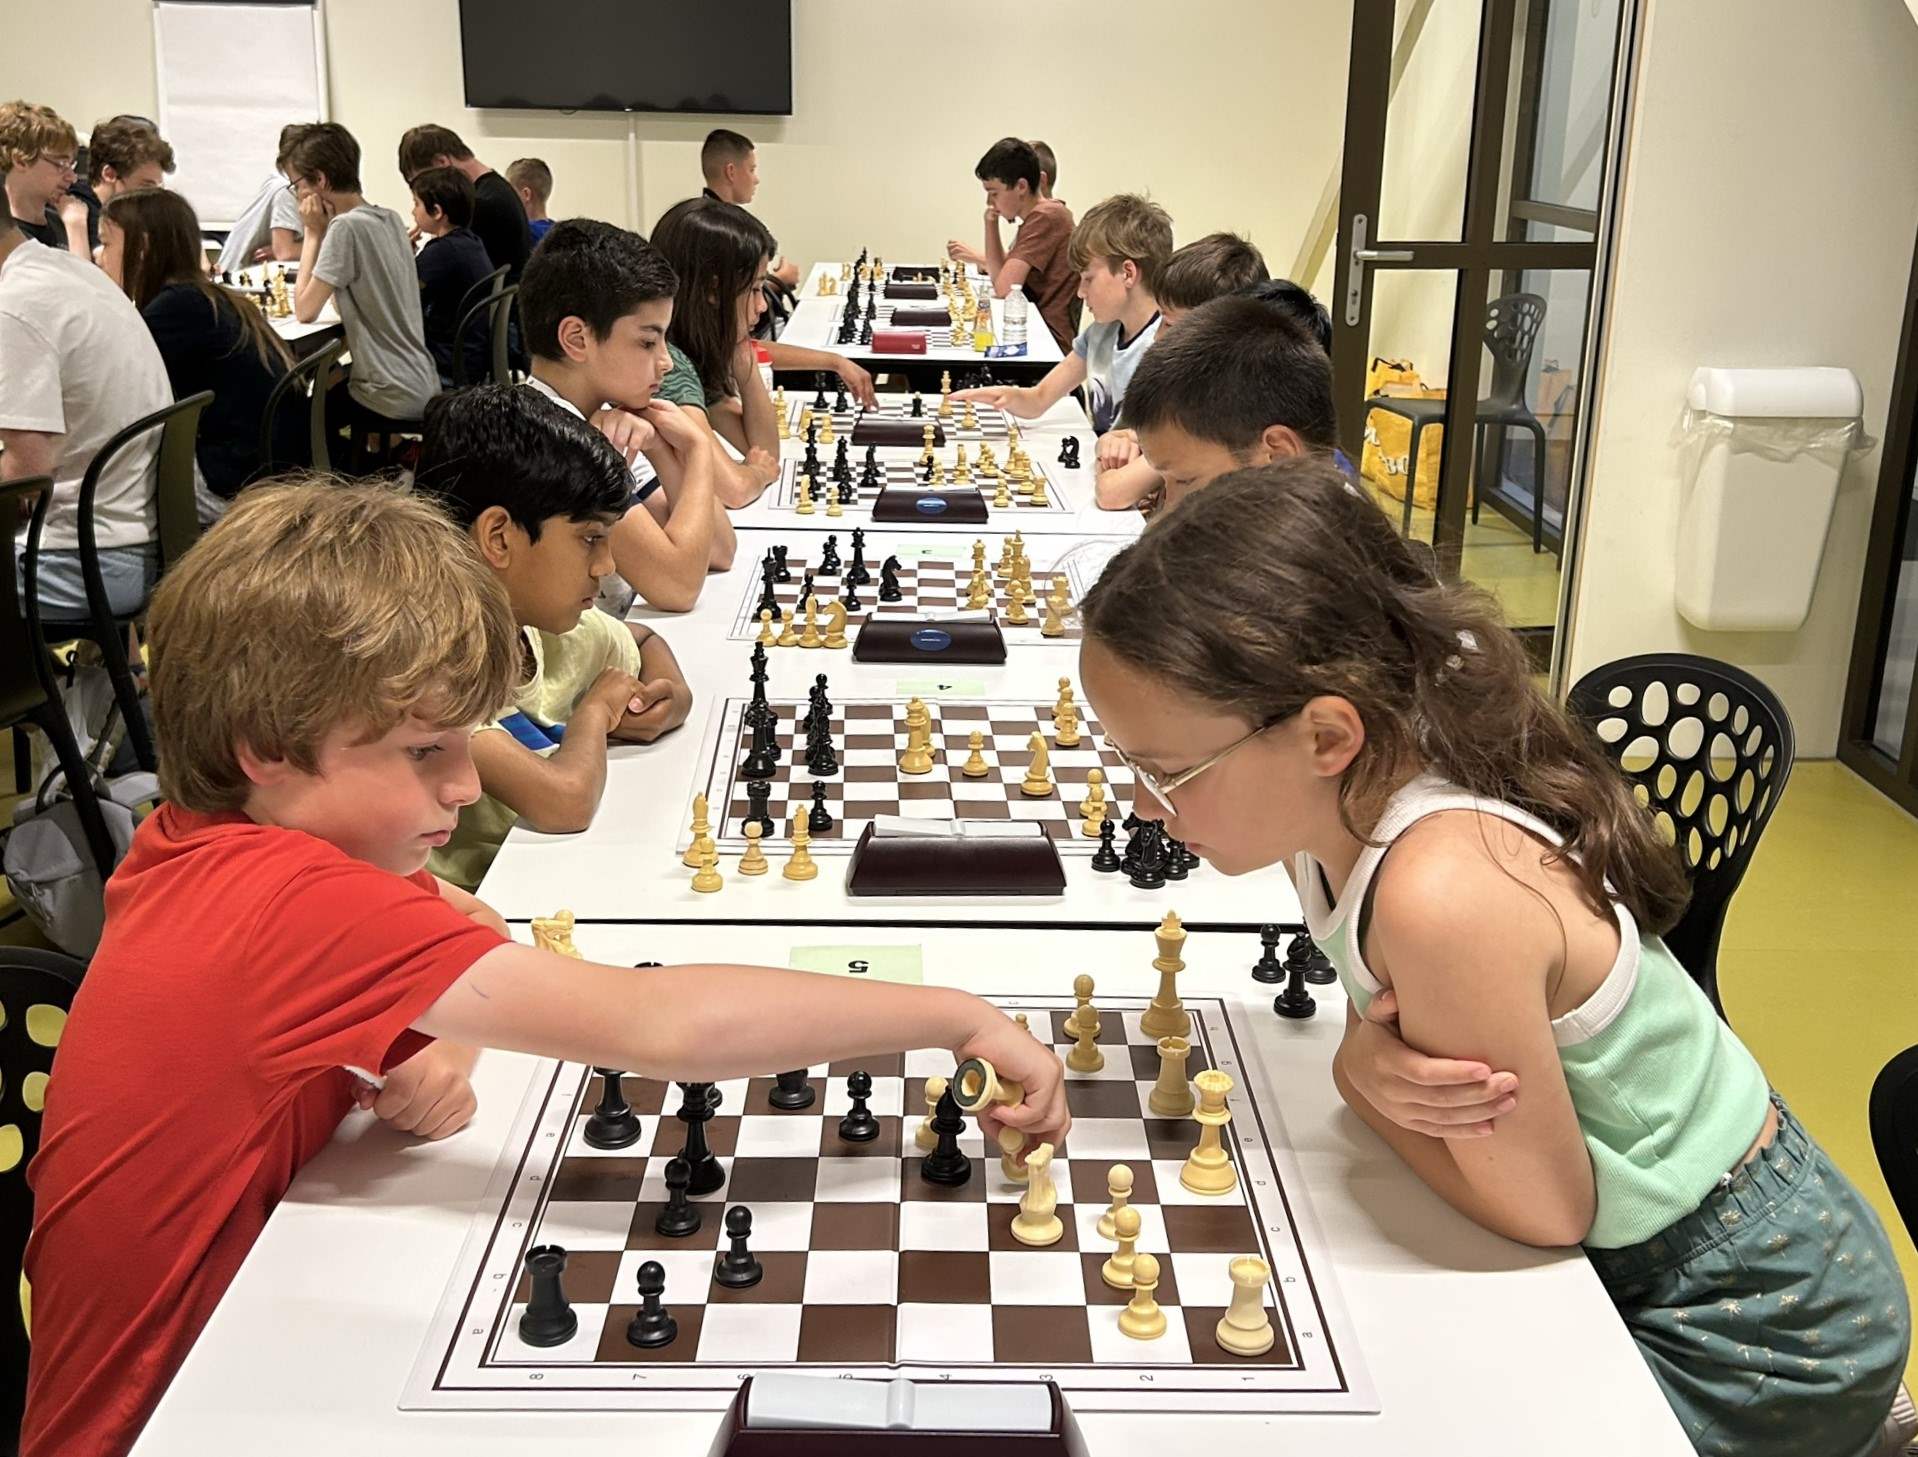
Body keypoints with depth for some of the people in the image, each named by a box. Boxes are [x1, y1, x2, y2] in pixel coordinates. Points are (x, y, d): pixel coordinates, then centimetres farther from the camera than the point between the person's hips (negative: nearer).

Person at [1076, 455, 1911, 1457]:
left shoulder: (1443, 895, -36)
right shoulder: (1337, 800, -11)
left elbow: (1543, 1212, -23)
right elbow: (1384, 1010, 3)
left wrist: (1356, 1079, -12)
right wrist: (1368, 1063, -18)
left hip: (1753, 1323, -7)